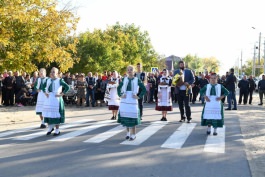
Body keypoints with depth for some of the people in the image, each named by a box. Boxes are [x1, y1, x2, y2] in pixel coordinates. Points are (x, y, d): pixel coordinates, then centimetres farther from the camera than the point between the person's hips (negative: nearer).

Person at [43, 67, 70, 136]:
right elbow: (45, 87, 27)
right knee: (48, 113, 7)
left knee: (56, 114, -2)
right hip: (48, 99, 5)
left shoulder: (59, 80, -6)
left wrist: (62, 94, -14)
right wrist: (45, 92, 10)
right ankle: (50, 127, 27)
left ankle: (57, 130, 10)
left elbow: (67, 87, -12)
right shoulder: (48, 80, 11)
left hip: (56, 99, -5)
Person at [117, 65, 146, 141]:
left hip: (133, 100, -3)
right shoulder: (124, 79, 9)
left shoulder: (137, 80, 2)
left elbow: (144, 89, 3)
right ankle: (128, 133, 19)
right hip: (124, 101, 3)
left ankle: (133, 134, 6)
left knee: (132, 117, -4)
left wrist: (139, 96, -5)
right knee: (125, 116, 4)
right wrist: (120, 95, 5)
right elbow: (119, 88, 19)